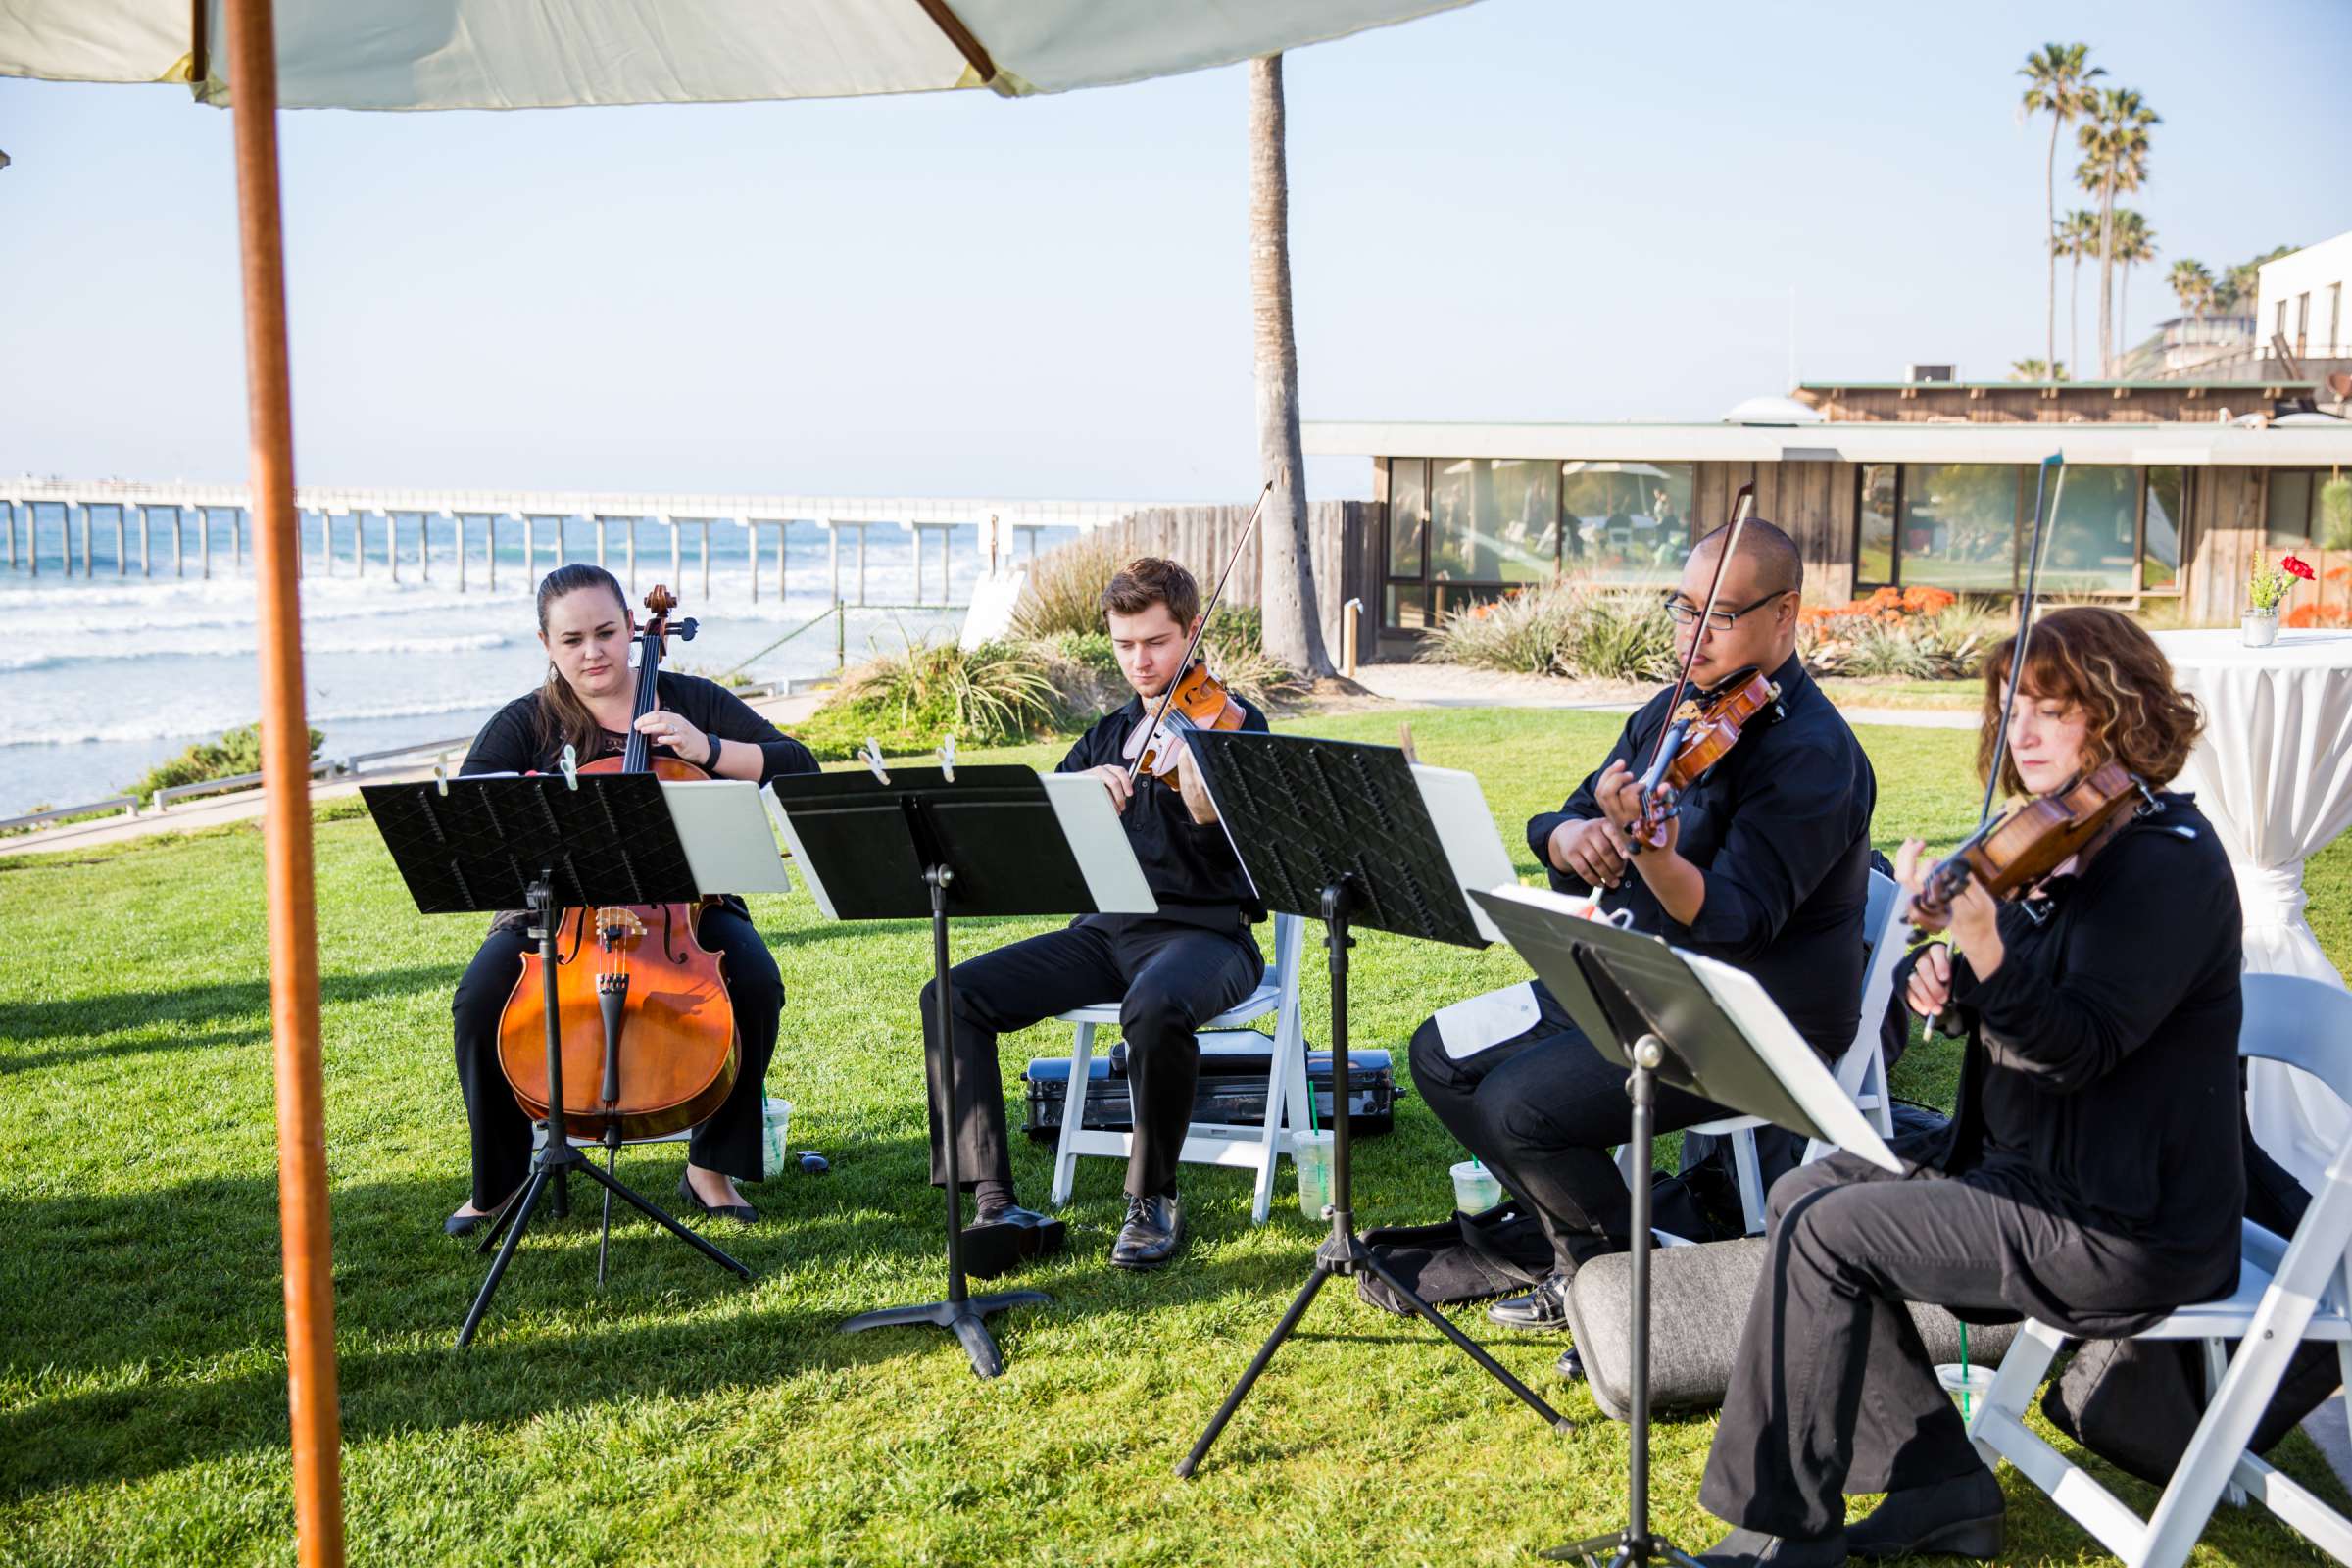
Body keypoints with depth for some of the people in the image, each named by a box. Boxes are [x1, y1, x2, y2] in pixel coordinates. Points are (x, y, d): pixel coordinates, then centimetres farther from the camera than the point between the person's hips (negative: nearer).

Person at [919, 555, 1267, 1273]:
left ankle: (1153, 1198, -16)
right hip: (1106, 929, 6)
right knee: (953, 996, -15)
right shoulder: (1109, 734, 18)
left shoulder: (1232, 723, 0)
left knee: (1156, 1006, -41)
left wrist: (1207, 814, -33)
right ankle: (996, 1207, -18)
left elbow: (1237, 870, -11)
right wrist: (1078, 787, -13)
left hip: (1203, 931, -5)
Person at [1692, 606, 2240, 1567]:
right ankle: (1941, 1483, 9)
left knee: (1823, 1232, -17)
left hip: (2128, 1232, -10)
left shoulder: (2167, 862, -17)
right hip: (2033, 1173, 10)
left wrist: (1981, 939, -43)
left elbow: (2076, 1046, -27)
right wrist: (1938, 975, -7)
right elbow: (2004, 1003, 16)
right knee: (1805, 1191, 6)